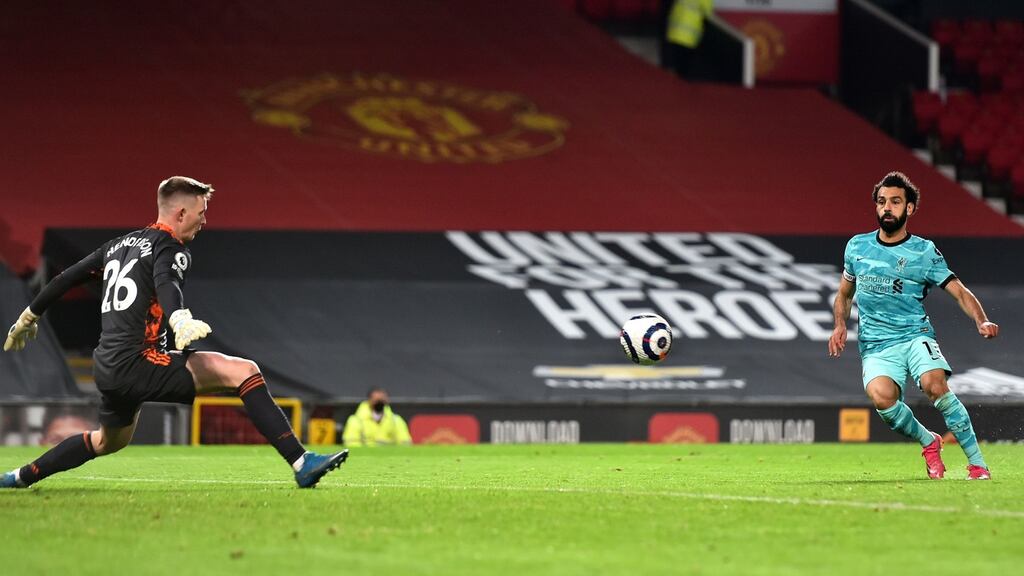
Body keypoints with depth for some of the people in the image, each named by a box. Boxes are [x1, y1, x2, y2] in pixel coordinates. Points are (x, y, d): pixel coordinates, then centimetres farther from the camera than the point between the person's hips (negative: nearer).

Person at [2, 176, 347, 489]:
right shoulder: (170, 248, -6)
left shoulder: (121, 244, 20)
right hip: (135, 364, -9)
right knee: (243, 371, -16)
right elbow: (164, 282, -29)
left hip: (106, 368, 9)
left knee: (109, 441, 36)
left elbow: (68, 278, 29)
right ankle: (301, 465, -28)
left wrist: (29, 316, 42)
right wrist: (180, 320, -50)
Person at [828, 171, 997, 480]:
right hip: (875, 346, 1)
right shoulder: (857, 246, 11)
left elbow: (960, 292, -2)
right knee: (881, 396, -31)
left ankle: (977, 464, -21)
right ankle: (929, 442, -2)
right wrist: (840, 326, 6)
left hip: (915, 336, -1)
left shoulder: (925, 252, 2)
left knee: (934, 384, -32)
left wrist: (982, 321, -21)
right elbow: (844, 295, 25)